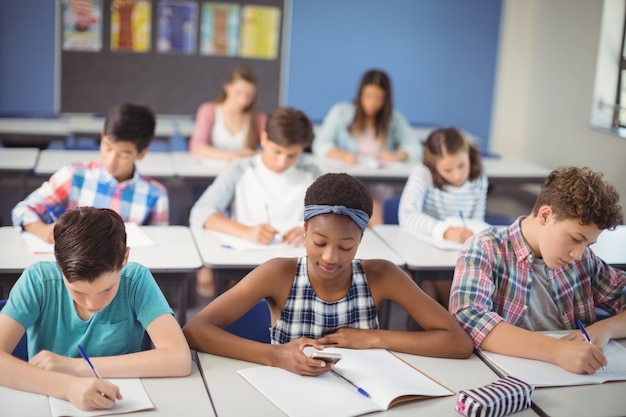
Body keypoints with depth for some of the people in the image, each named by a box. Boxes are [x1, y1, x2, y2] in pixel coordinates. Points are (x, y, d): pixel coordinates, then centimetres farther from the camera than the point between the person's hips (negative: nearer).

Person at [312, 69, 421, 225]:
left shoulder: (394, 118, 14)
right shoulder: (341, 112, 8)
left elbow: (415, 149, 7)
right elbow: (320, 144, -1)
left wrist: (397, 155, -16)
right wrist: (341, 155, -22)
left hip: (379, 181, 1)